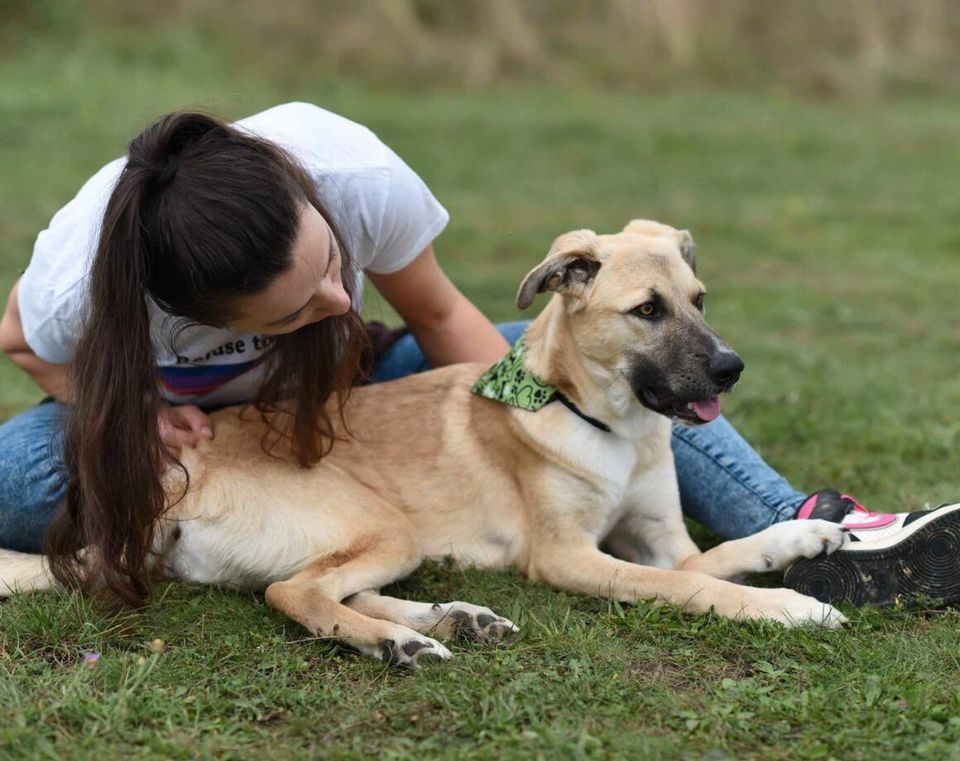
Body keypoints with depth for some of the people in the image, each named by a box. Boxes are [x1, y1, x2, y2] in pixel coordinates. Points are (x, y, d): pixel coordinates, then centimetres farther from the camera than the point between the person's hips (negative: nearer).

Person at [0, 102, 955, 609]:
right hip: (165, 413, -1)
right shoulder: (79, 279, -39)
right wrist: (126, 411, -31)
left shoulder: (357, 174, -36)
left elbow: (438, 313, -15)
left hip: (336, 387, 2)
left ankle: (801, 530, -17)